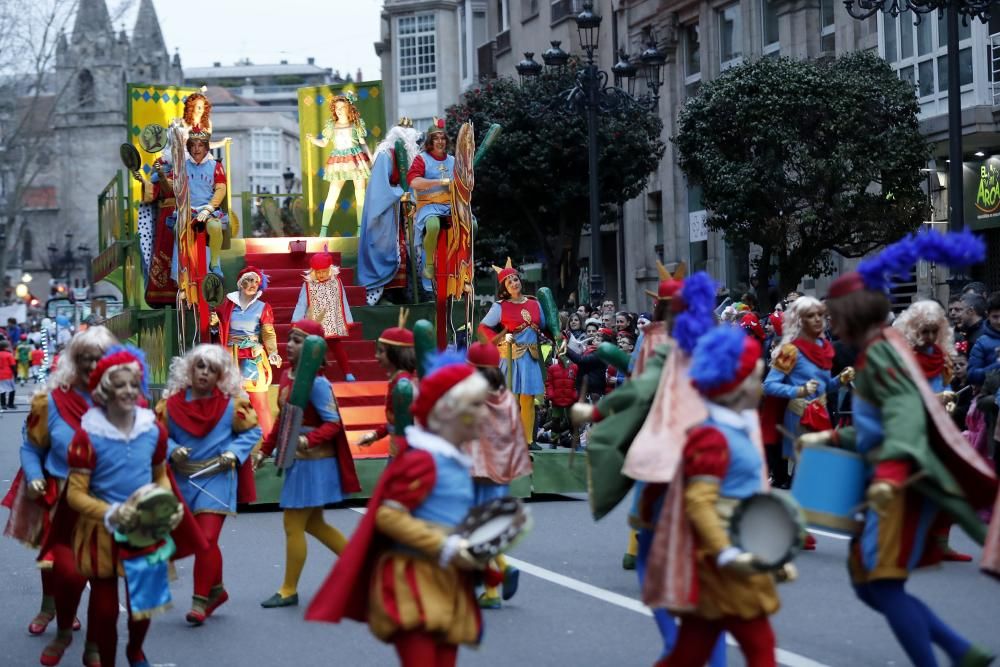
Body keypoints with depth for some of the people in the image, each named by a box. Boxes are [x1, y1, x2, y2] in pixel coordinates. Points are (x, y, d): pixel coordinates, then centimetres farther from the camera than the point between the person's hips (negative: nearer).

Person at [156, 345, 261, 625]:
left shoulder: (231, 403, -7)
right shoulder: (172, 402, -3)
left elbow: (252, 432, 3)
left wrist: (233, 454, -11)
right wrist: (172, 450, -14)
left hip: (216, 479, -3)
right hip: (182, 480, 3)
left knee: (207, 539, -12)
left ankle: (201, 599, -2)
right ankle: (215, 589, 34)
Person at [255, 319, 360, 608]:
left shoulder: (316, 383, -19)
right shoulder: (287, 376, 6)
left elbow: (333, 423, -20)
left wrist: (308, 440, -35)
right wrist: (265, 450, 13)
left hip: (314, 462, -9)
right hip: (298, 460, 9)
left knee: (293, 524, -1)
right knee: (313, 524, 17)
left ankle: (289, 590, 11)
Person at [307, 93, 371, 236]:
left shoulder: (356, 124, 5)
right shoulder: (331, 125, 8)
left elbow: (363, 143, 9)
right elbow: (324, 143, 9)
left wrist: (372, 160, 4)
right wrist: (312, 139, -10)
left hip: (357, 160, 0)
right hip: (338, 162, 0)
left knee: (361, 194, -1)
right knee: (332, 195, -7)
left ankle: (361, 228, 6)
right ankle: (324, 228, -7)